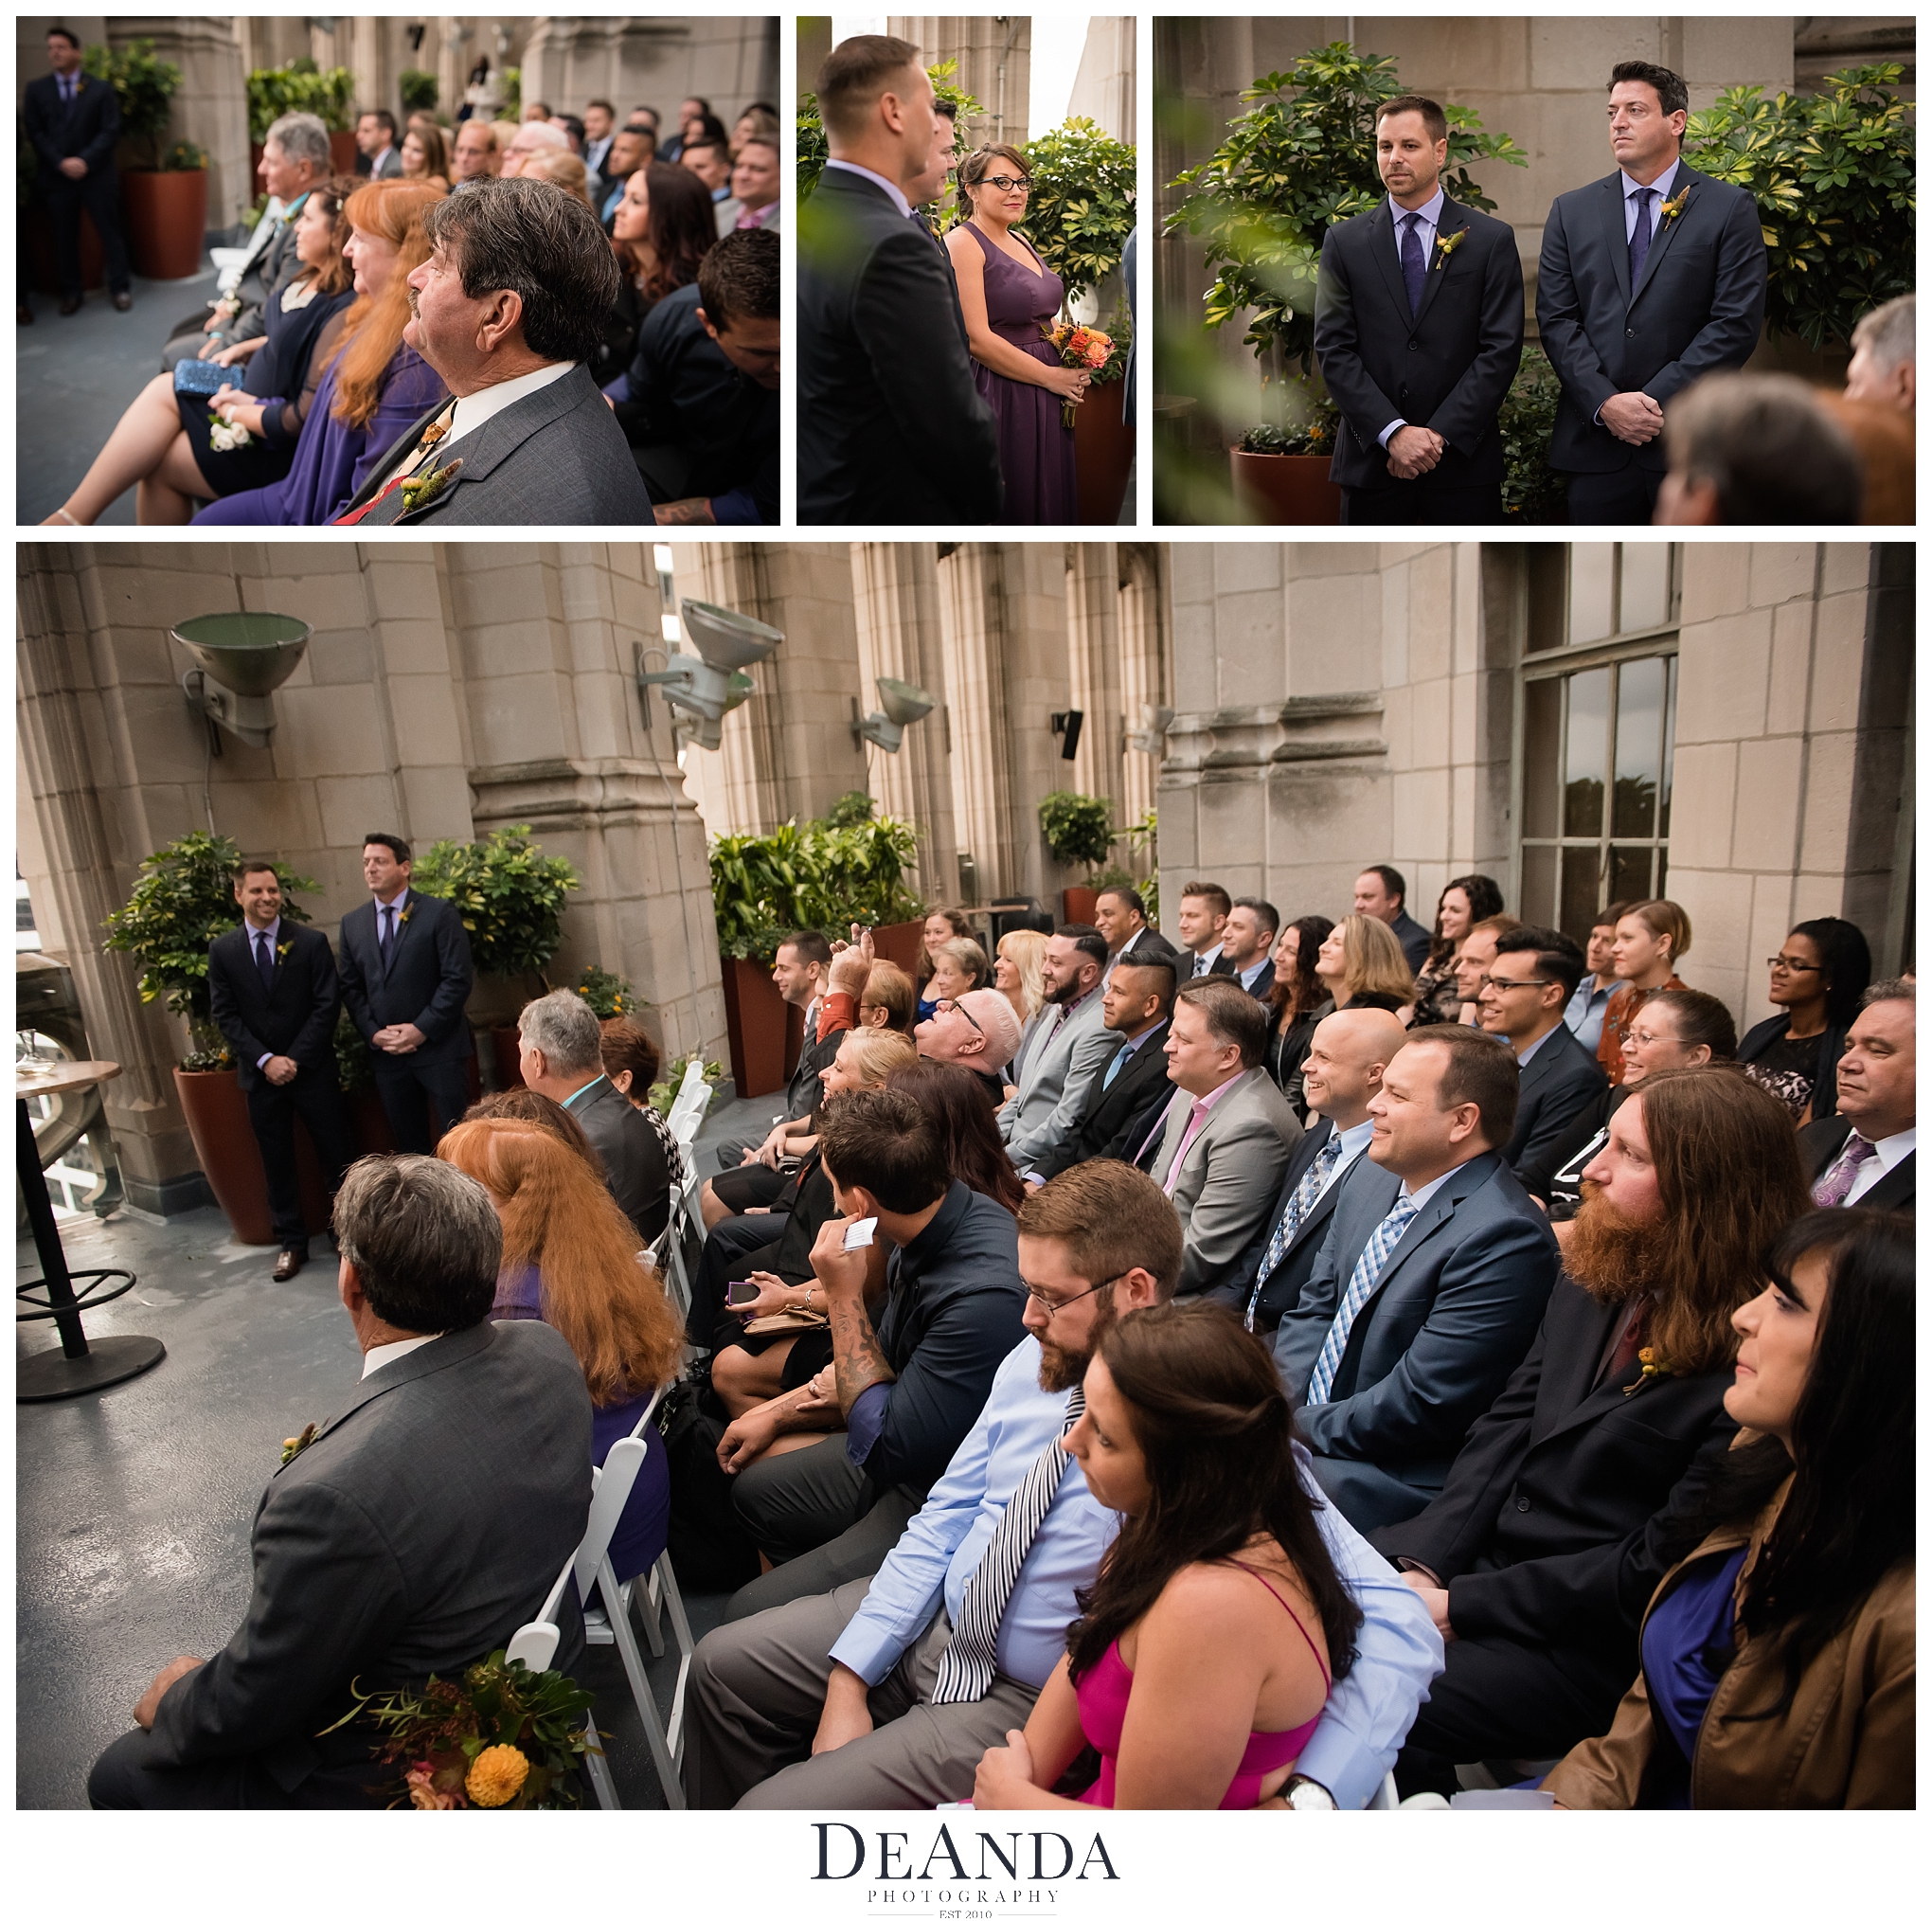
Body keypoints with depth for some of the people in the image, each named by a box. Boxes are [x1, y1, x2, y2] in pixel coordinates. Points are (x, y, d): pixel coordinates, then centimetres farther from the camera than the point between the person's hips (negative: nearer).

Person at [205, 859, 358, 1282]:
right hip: (259, 1074, 2)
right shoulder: (222, 950, 2)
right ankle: (292, 1243, 22)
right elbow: (225, 1014, 0)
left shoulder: (311, 941, -4)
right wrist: (265, 1060, -11)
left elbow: (327, 1004, -7)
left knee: (337, 1154, 4)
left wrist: (296, 1059, -13)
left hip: (312, 1069, -2)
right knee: (277, 1163, 10)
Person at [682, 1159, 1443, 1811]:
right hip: (932, 1618, 6)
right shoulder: (1033, 1362, -10)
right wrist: (849, 1681, -5)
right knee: (724, 1662, 12)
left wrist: (1307, 1796, -40)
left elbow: (1397, 1626, -28)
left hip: (1025, 1706, -6)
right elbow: (946, 1517, -1)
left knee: (774, 1807, -11)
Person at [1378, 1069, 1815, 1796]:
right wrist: (1421, 1562, -8)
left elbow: (1656, 1566, -19)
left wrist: (1462, 1606, -16)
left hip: (1593, 1639, -6)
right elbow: (1506, 1427, 3)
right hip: (1479, 1553, 7)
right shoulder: (1592, 1281, 3)